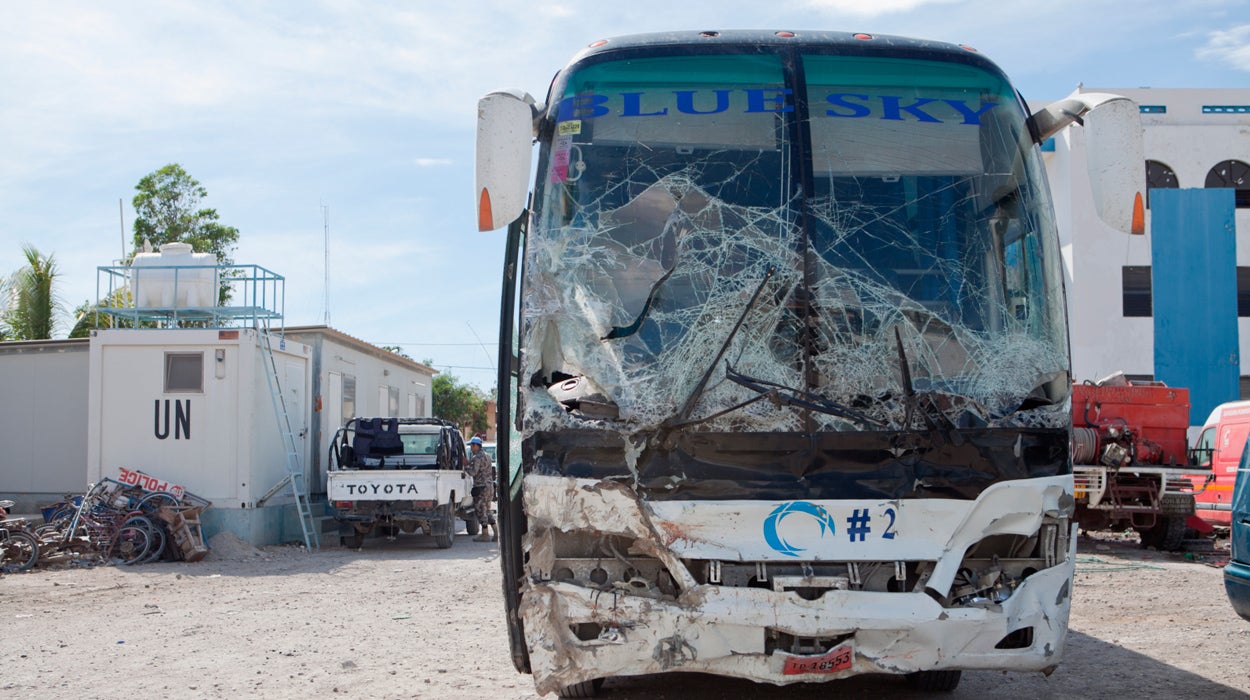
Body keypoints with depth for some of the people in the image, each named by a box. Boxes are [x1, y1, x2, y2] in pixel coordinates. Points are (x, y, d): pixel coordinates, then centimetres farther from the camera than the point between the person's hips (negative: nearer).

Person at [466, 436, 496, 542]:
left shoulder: (478, 457, -15)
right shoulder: (486, 455, 16)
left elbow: (473, 472, -22)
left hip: (481, 487, -9)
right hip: (490, 486, 9)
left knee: (481, 510, -3)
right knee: (487, 510, 15)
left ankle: (485, 534, -2)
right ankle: (496, 532, 12)